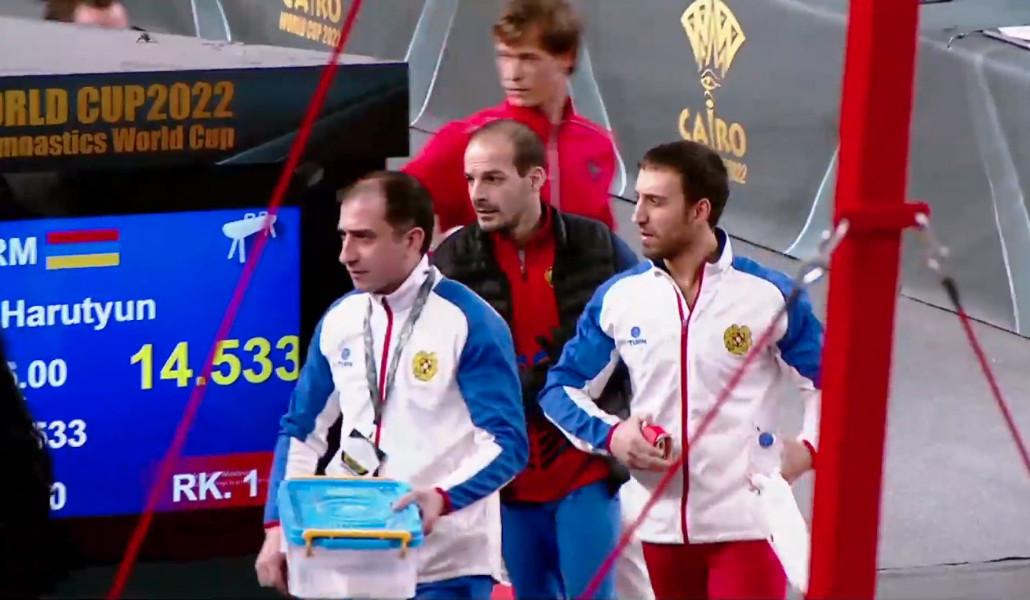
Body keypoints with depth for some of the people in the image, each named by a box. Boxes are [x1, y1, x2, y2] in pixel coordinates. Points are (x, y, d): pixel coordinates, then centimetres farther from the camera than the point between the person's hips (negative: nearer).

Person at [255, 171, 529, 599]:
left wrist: (442, 497, -30)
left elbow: (505, 443, -14)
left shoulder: (470, 322, -11)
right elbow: (301, 432, 15)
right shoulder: (340, 320, 6)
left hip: (448, 561, -5)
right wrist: (278, 526, 5)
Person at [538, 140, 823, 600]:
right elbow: (561, 387, 11)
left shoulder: (769, 295, -6)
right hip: (662, 524, 4)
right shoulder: (618, 297, 2)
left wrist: (810, 445, -14)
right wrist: (609, 434, -7)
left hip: (746, 523, -4)